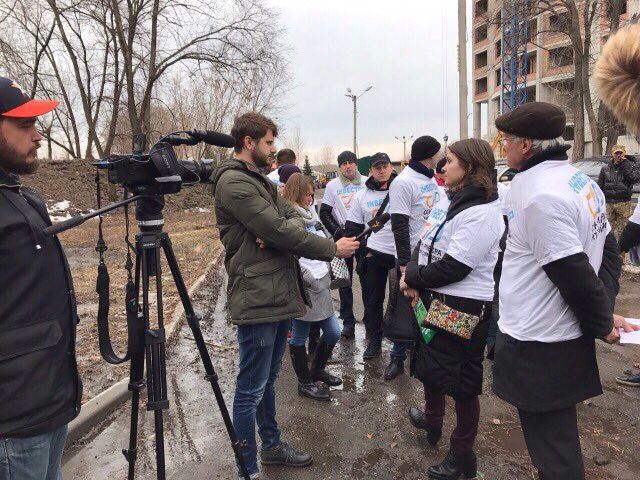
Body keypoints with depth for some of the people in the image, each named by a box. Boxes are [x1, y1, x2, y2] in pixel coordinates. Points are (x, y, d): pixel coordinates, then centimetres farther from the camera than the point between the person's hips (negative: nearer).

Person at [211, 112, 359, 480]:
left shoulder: (260, 180, 19)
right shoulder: (233, 181, -13)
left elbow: (294, 218, 10)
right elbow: (279, 231, -20)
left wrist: (277, 231, -14)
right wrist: (333, 248, -11)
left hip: (280, 294, 10)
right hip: (258, 298, -9)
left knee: (268, 380, 21)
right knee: (251, 390, 2)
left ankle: (272, 446, 37)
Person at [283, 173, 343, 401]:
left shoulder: (309, 213, 14)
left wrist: (326, 275, 11)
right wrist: (310, 278, -20)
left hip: (321, 283, 9)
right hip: (304, 287, -9)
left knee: (333, 332, 13)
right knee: (299, 337, 8)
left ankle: (317, 371, 35)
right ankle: (305, 382, 24)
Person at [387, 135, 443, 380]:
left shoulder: (432, 180, 13)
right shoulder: (403, 182, -12)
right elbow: (399, 225, -17)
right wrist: (405, 261, -19)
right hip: (413, 257, -7)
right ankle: (398, 357, 15)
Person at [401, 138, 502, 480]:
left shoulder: (482, 212, -19)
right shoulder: (449, 201, 10)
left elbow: (453, 268, -23)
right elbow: (424, 242, 7)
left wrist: (412, 279, -10)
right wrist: (413, 278, -9)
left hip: (463, 307, -9)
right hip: (432, 298, 9)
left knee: (461, 381, 5)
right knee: (429, 364, 24)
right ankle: (432, 421, 50)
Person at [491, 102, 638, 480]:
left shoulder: (539, 194, -22)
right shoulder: (581, 181, 9)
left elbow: (573, 272, -22)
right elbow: (609, 250, 13)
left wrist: (601, 320, -7)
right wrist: (605, 308, 9)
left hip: (537, 346, -10)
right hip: (568, 334, 10)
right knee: (559, 432, 25)